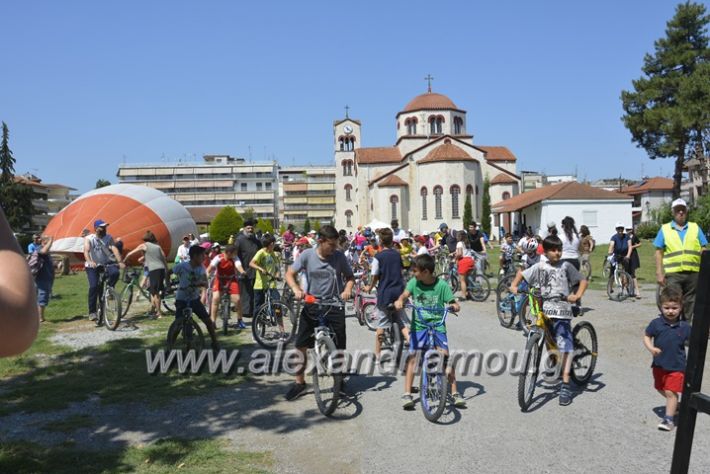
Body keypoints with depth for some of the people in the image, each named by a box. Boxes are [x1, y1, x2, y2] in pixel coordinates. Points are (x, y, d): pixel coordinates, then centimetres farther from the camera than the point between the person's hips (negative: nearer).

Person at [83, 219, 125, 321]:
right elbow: (86, 251, -17)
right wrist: (90, 261, -38)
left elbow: (114, 249, -11)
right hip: (92, 266, -1)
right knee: (94, 286, -16)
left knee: (115, 272, -30)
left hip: (106, 264, 1)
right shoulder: (89, 239, -2)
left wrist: (120, 261, -27)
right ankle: (92, 312, -6)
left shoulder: (109, 237, 2)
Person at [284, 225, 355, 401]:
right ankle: (300, 382, 20)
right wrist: (296, 289, -21)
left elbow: (350, 276, 5)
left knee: (339, 347, 5)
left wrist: (347, 289, -15)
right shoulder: (307, 255, -6)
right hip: (311, 304, 0)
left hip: (334, 305, 0)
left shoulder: (339, 256, -4)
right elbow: (289, 274, -3)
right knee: (301, 345, 2)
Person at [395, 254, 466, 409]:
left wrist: (455, 306, -28)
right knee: (412, 357, -6)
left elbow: (452, 303, -5)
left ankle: (455, 393, -2)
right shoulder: (414, 282, 0)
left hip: (437, 325, -2)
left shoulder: (442, 285, -7)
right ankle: (407, 394, -2)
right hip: (418, 326, 2)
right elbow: (405, 294, -13)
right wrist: (399, 301, -35)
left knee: (445, 356, -10)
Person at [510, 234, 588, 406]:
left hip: (561, 311, -2)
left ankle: (565, 385, -10)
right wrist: (514, 285, 0)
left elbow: (583, 280, 6)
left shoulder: (566, 266, 3)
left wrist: (576, 296, -11)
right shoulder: (539, 267, 7)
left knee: (565, 347, -10)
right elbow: (522, 273, 18)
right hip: (544, 309, 2)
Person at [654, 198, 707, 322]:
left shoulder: (695, 228, 14)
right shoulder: (664, 229, 8)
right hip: (673, 274, -2)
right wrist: (659, 273, -3)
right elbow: (659, 252, 5)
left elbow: (703, 250, 12)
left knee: (690, 304, 9)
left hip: (693, 273, 2)